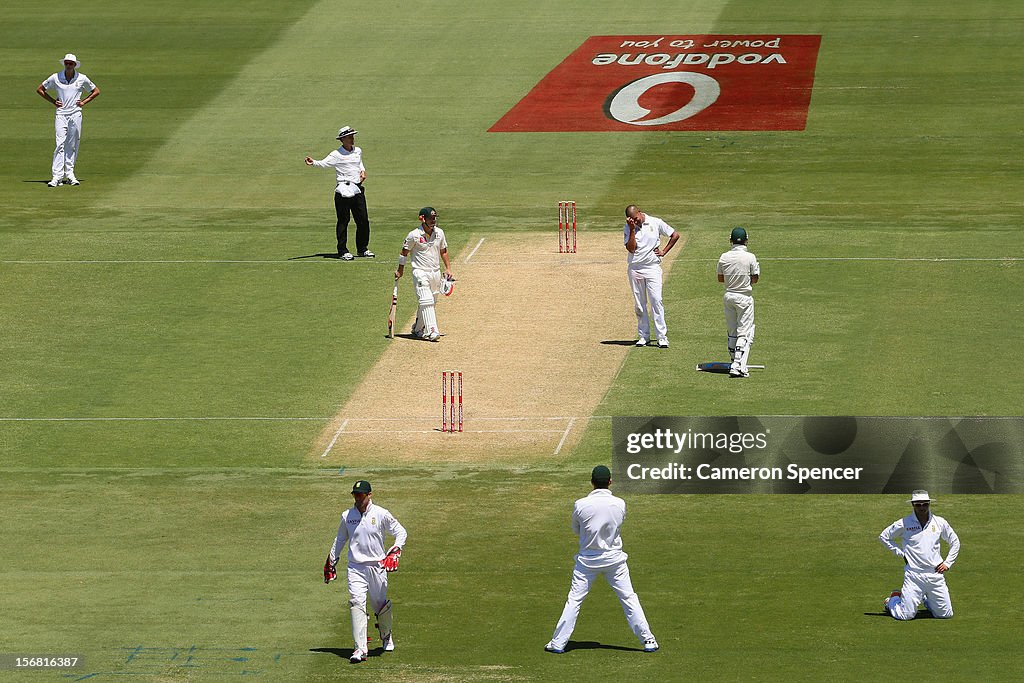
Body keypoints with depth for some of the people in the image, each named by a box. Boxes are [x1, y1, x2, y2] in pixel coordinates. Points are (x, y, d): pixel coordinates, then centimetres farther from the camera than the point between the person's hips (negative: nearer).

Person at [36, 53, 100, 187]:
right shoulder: (55, 78, 1)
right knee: (60, 145, -11)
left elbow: (96, 91, 16)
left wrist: (84, 102, 4)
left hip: (75, 114, 1)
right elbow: (40, 89, 12)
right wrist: (53, 101, 4)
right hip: (61, 114, -1)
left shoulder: (82, 78, 3)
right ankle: (57, 176, -16)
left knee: (72, 146, 4)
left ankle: (70, 174, 14)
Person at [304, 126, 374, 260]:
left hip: (358, 190, 6)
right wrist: (313, 163, -38)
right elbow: (324, 163, -19)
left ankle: (362, 249, 22)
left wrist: (362, 170, 14)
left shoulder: (358, 151, 14)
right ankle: (343, 251, 3)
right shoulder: (337, 154, -7)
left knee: (363, 220, 8)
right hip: (344, 191, -6)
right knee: (343, 221, -3)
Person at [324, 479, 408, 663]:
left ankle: (386, 636, 40)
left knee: (381, 605, 9)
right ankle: (360, 649, -20)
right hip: (355, 568, 1)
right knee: (356, 604, -15)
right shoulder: (347, 516, 6)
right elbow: (340, 539, 20)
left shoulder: (381, 514, -3)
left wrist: (395, 551, -16)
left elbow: (401, 532, 0)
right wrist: (331, 562, 22)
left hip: (377, 566, -1)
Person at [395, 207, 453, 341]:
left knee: (431, 303, 12)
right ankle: (432, 331, -21)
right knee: (426, 301, -17)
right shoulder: (414, 235, -12)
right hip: (420, 273, -6)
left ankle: (417, 329, 28)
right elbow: (404, 252, -1)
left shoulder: (439, 233, 3)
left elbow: (443, 251, 15)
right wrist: (400, 270, 2)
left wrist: (448, 269, 10)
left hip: (435, 272, 6)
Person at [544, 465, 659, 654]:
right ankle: (648, 640, 10)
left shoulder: (580, 505, -13)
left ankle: (558, 643, 7)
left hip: (588, 560, -1)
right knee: (629, 598, 9)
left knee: (574, 600, 6)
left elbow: (576, 530, 3)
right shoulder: (619, 504, -8)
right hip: (614, 559, 1)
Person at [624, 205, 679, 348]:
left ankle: (662, 336, -10)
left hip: (652, 267, -2)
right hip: (634, 269, 2)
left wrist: (664, 251, 3)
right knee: (639, 304, 5)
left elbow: (675, 235, 8)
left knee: (656, 301, -10)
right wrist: (632, 229, -13)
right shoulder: (628, 228, 2)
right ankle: (643, 335, 13)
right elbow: (631, 248, -9)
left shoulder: (656, 223, 0)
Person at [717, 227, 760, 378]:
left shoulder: (724, 257, -3)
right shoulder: (750, 257, -13)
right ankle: (738, 366, -14)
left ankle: (735, 364, 23)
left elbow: (720, 278, 5)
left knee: (732, 332, 16)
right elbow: (755, 279, -8)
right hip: (745, 296, -4)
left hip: (729, 296, 4)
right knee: (744, 333, -3)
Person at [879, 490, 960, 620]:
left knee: (946, 614, 2)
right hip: (913, 575, -3)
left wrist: (947, 563, 7)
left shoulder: (940, 523, 5)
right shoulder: (904, 524, -3)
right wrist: (901, 553, 2)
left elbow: (955, 542, 18)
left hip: (935, 575, 3)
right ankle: (892, 601, 27)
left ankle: (926, 599, 33)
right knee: (905, 615, -8)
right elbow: (883, 536, 8)